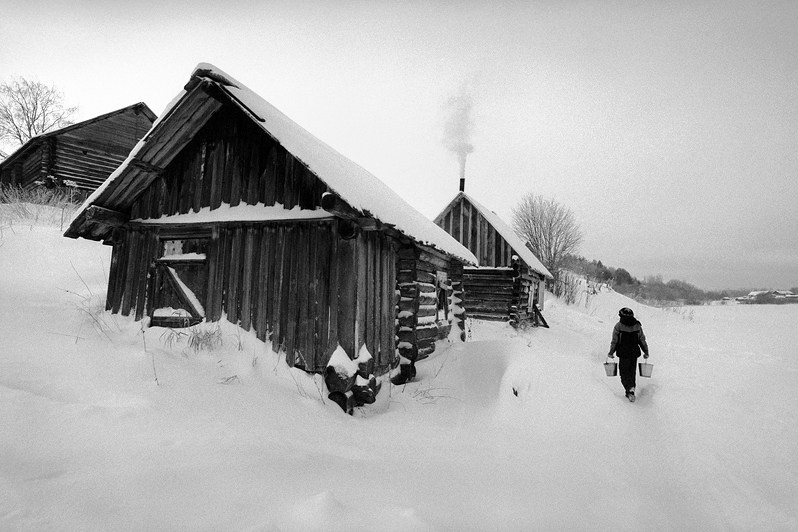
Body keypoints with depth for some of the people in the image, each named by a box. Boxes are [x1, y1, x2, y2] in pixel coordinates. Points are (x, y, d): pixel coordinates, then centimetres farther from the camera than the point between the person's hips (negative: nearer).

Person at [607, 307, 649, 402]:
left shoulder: (618, 326, -10)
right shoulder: (637, 325, 1)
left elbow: (614, 341, -8)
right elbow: (642, 340, 6)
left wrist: (611, 353, 3)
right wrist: (646, 352, 18)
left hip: (623, 354, -4)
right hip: (635, 353, 4)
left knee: (624, 373, 5)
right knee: (632, 372, 17)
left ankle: (629, 387, -21)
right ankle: (630, 392, 21)